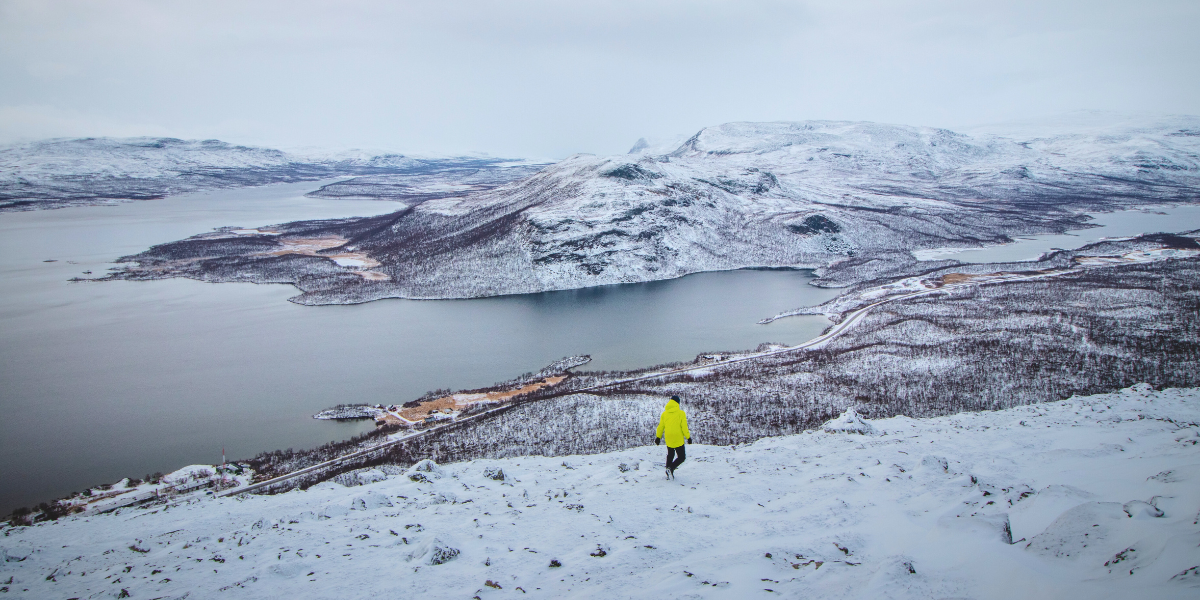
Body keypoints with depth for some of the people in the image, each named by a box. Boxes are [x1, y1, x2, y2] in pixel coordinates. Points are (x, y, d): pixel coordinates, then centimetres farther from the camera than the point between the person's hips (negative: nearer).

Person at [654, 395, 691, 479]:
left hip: (668, 439, 4)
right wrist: (688, 437, 0)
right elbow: (684, 427, -10)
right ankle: (671, 468, -19)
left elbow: (660, 426, 9)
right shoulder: (681, 413, -8)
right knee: (681, 457, 5)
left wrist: (658, 437, 19)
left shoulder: (664, 413, 4)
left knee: (670, 455, 23)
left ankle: (668, 474, 19)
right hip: (679, 440, -4)